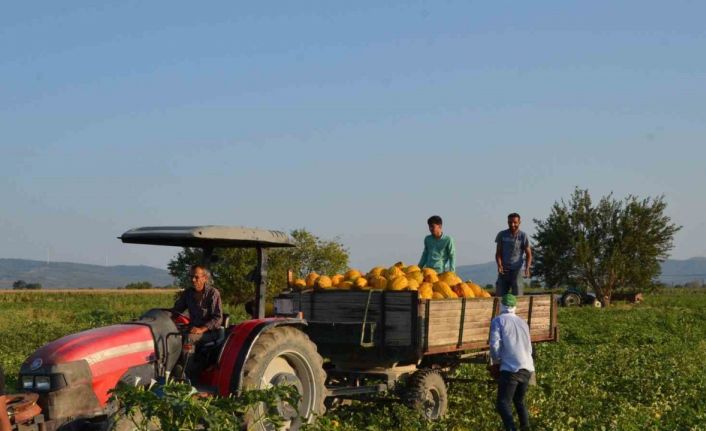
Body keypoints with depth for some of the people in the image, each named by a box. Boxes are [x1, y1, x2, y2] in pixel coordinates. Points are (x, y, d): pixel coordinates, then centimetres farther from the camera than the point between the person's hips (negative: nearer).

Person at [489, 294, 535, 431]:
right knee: (519, 401, 23)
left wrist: (496, 361, 6)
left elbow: (495, 345, -10)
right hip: (528, 368, 6)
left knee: (503, 403, -8)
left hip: (510, 368, -6)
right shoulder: (523, 322, 21)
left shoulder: (498, 321, 1)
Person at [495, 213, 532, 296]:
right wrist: (499, 265, -13)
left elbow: (528, 254, 3)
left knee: (517, 296, -7)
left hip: (517, 270, -2)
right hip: (504, 270, 2)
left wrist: (527, 268, -14)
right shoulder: (502, 235, 5)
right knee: (500, 295, -1)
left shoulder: (523, 236, 0)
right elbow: (498, 253, 6)